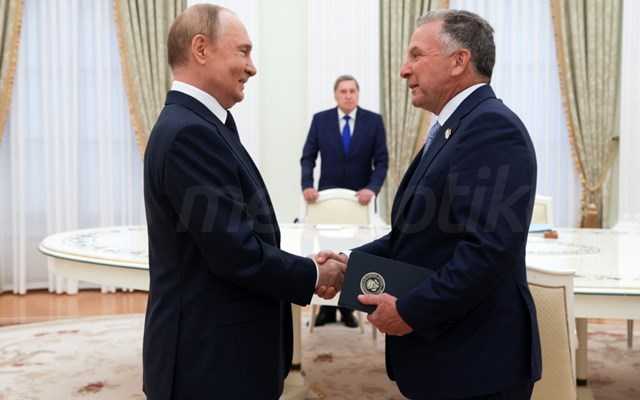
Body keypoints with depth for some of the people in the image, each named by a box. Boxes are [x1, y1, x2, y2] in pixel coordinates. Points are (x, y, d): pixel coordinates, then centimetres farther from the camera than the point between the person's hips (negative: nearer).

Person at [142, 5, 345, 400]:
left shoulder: (195, 125, 10)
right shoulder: (190, 132, -22)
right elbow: (235, 251, -24)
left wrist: (305, 269, 1)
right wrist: (313, 275, -10)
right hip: (209, 359, -9)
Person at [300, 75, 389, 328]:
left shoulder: (374, 121, -3)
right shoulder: (320, 119, 0)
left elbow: (382, 161, -5)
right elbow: (308, 157, -2)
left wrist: (372, 188, -20)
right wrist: (307, 186, -18)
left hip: (360, 197, 0)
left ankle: (348, 307, 16)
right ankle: (327, 307, 13)